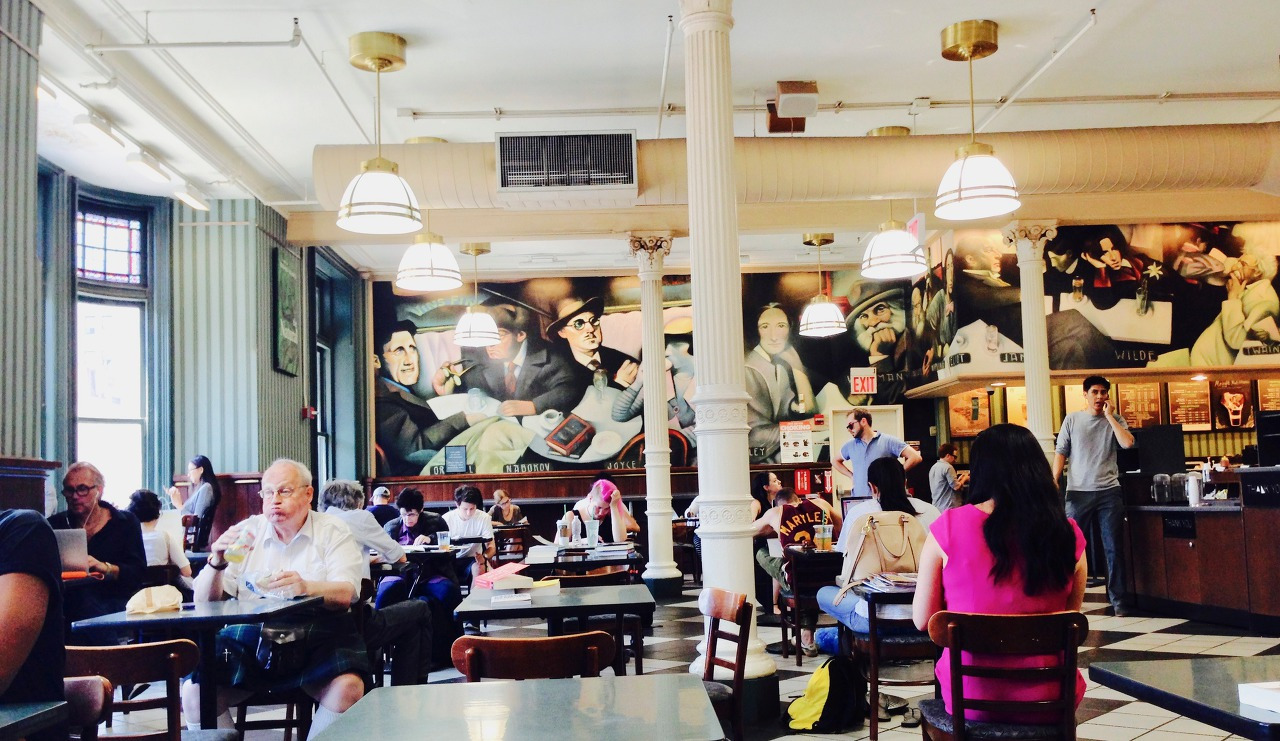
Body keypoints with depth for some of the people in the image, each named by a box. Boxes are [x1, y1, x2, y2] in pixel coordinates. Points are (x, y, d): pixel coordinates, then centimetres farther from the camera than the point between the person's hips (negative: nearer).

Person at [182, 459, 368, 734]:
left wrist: (307, 587, -28)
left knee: (348, 688, -31)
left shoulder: (332, 530, 7)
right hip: (251, 632, 2)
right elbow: (204, 601, 10)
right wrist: (217, 562, -10)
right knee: (194, 692, -21)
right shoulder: (248, 531, 13)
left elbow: (344, 594, -7)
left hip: (317, 632, -2)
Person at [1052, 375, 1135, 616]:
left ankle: (1118, 600, 10)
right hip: (1078, 492, 0)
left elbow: (1128, 443, -11)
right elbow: (1060, 452, 5)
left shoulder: (1115, 420, 7)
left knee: (1114, 548, 3)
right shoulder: (1072, 420, 6)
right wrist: (1054, 481, -6)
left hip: (1109, 491, 0)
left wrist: (1109, 416, -7)